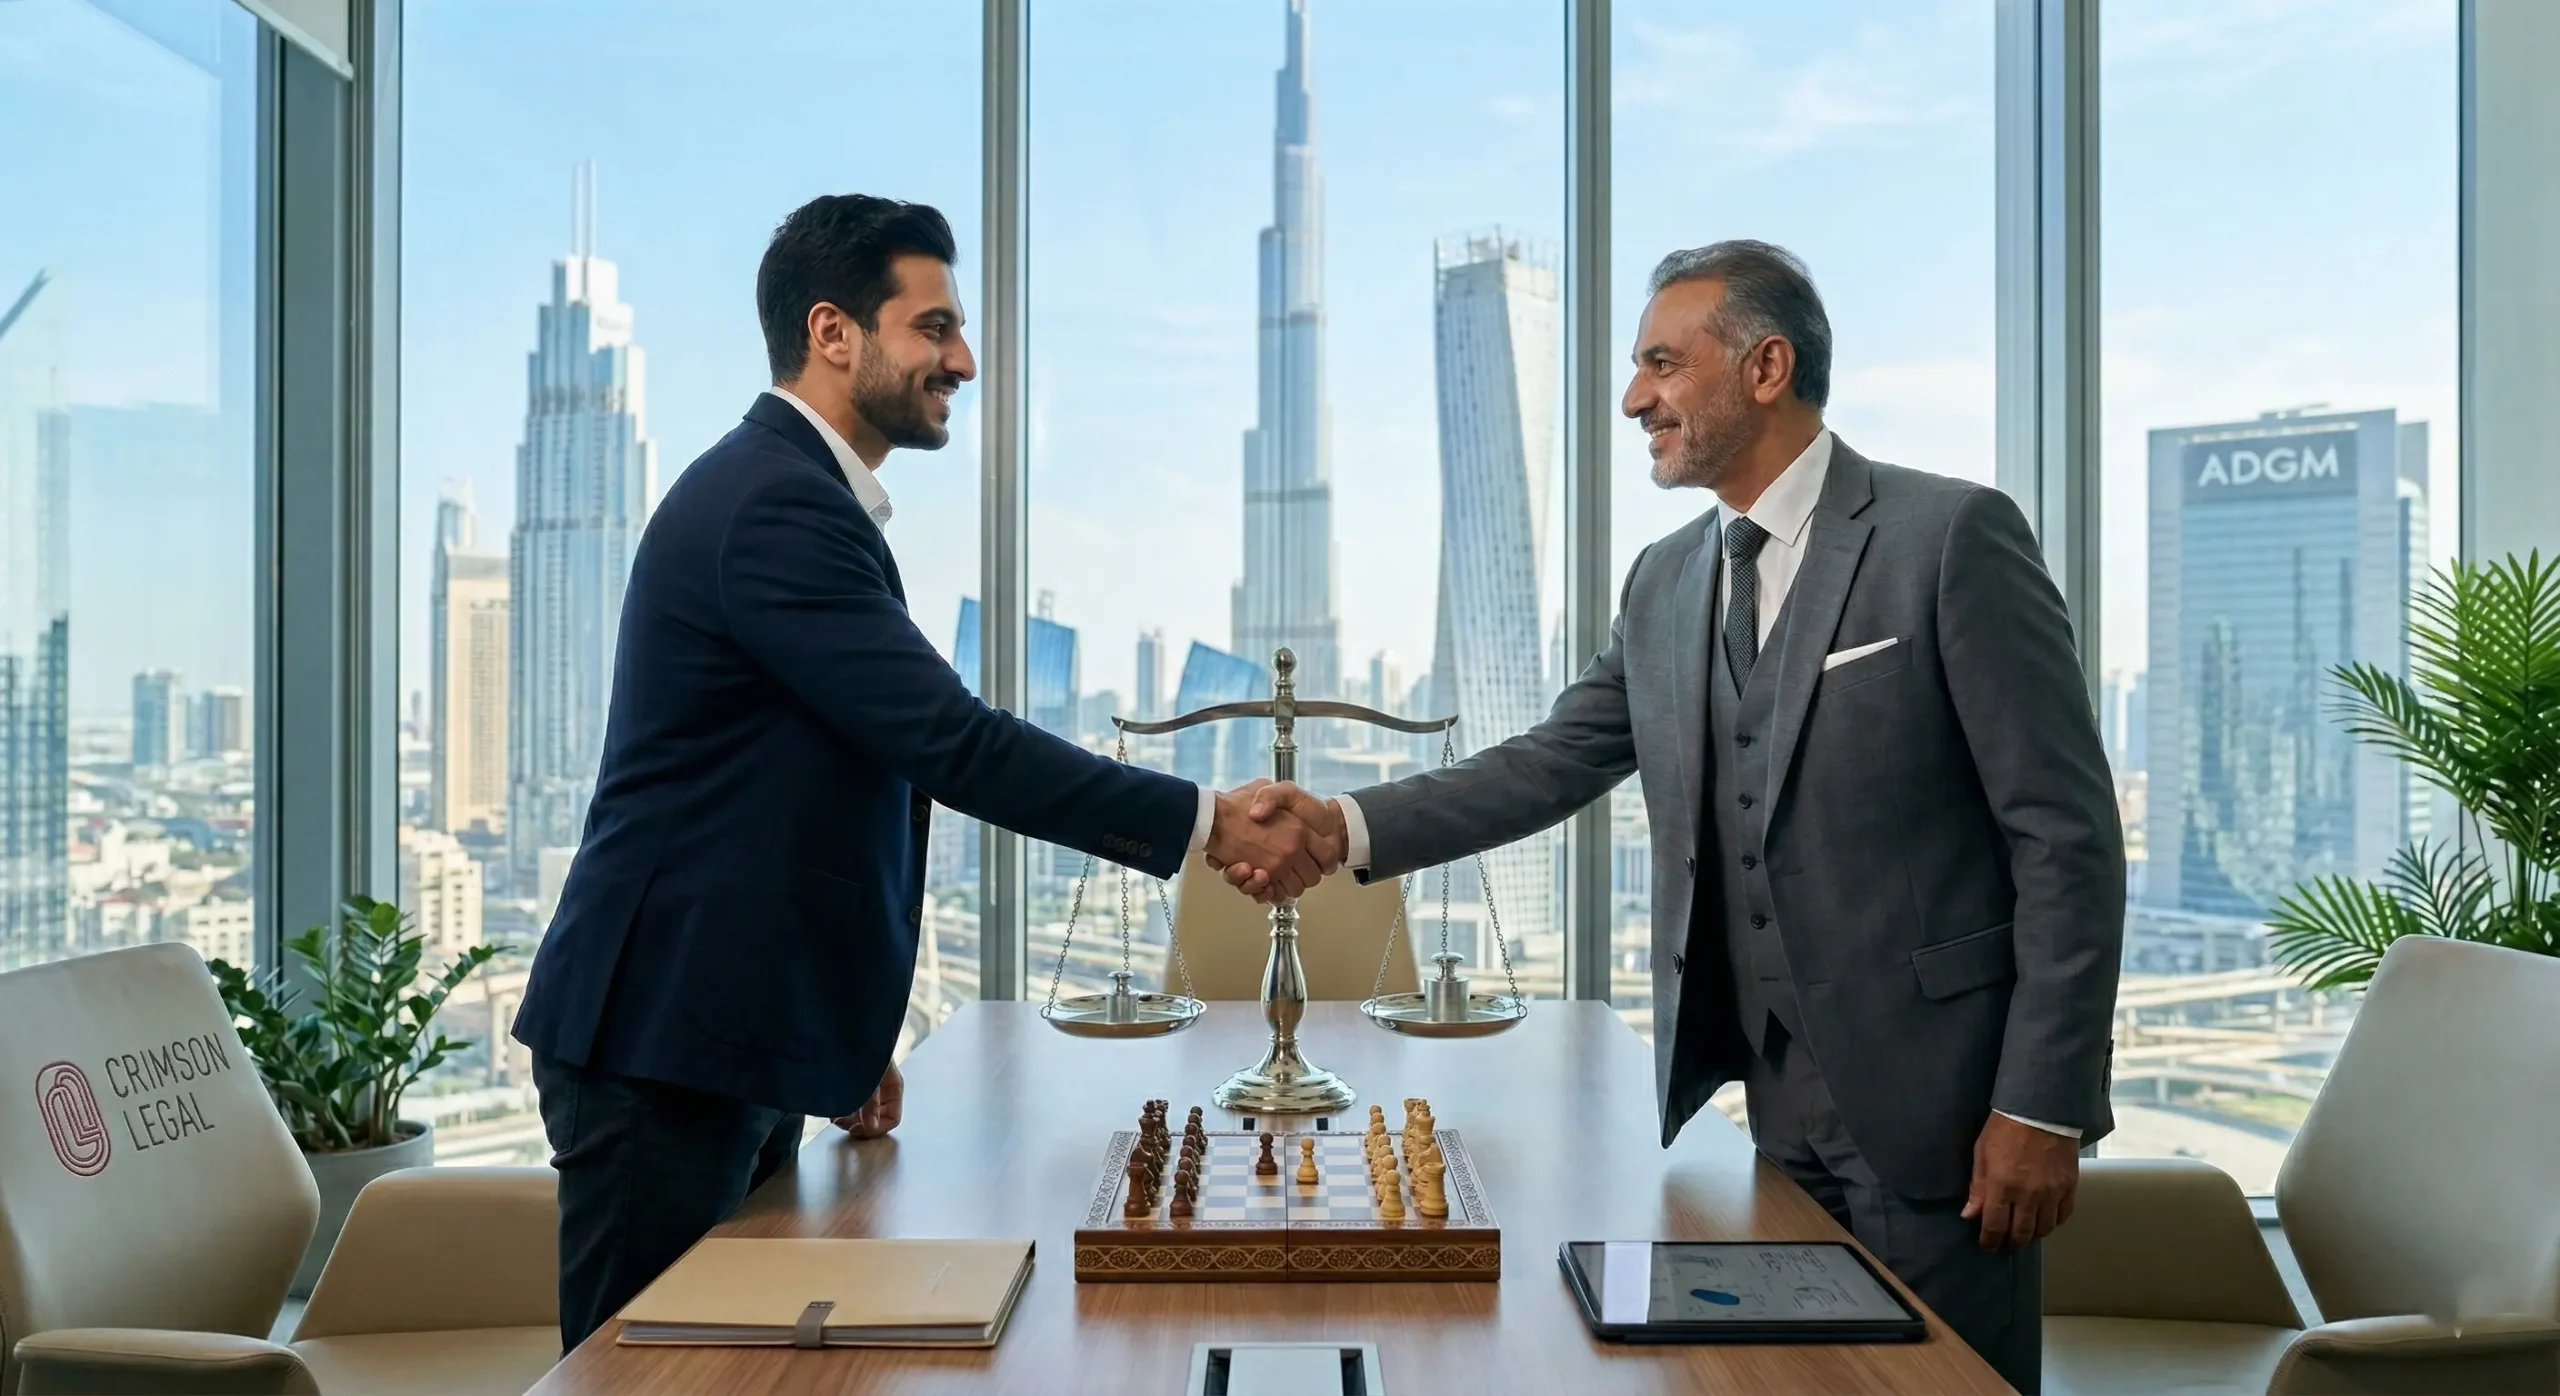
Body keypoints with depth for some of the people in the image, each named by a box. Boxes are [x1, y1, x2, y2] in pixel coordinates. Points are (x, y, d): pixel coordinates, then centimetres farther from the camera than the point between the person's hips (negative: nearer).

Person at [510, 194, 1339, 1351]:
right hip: (668, 1049, -10)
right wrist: (1204, 822, -19)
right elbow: (952, 742, -24)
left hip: (735, 1041, 10)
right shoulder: (774, 503, -17)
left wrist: (843, 1035, 20)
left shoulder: (795, 494, 16)